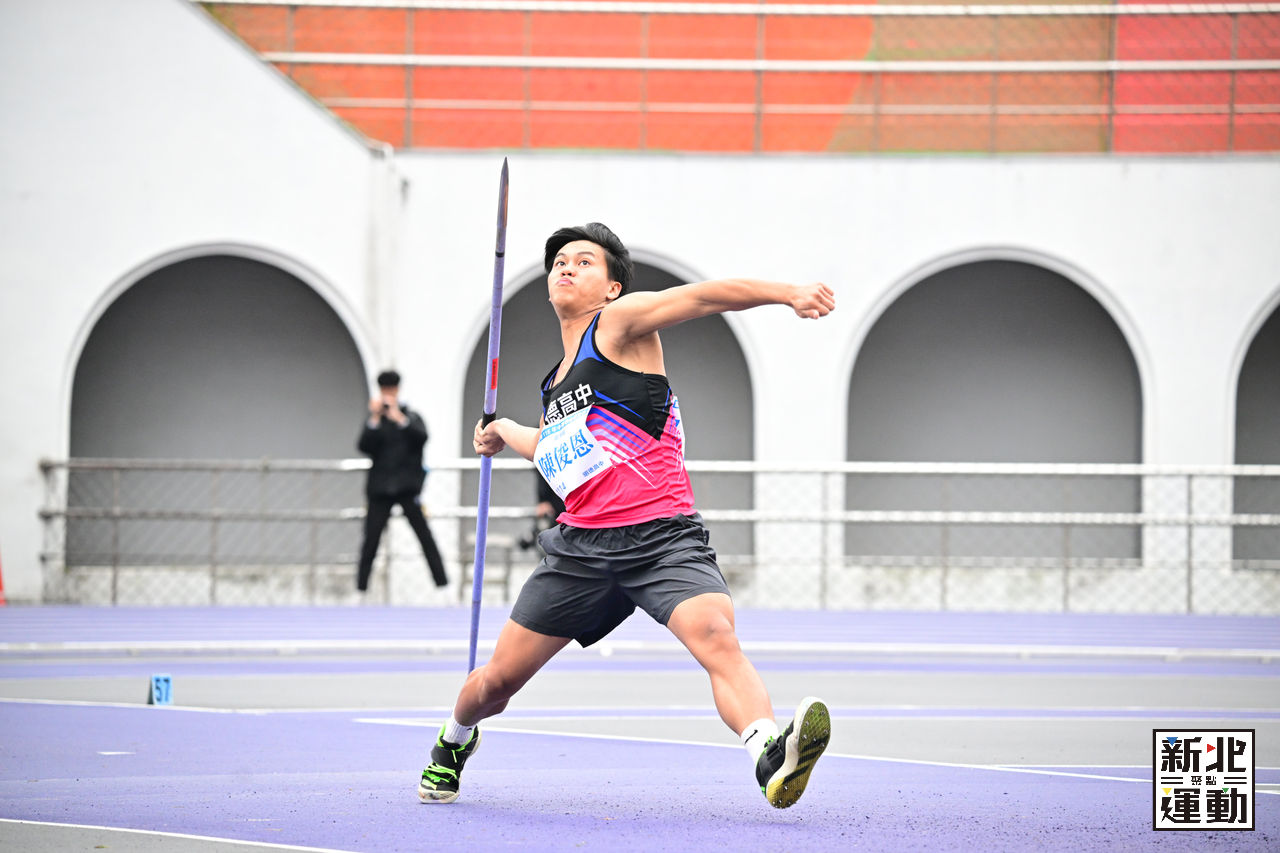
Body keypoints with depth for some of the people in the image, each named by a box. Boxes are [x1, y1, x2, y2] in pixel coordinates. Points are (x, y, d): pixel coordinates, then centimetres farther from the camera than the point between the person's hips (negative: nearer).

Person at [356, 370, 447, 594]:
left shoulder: (412, 417, 8)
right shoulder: (373, 420, 10)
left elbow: (422, 437, -11)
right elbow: (364, 447, -5)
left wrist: (400, 419, -20)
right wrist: (375, 419, -14)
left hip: (408, 486, -1)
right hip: (380, 488, 1)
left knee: (424, 534, -6)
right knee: (371, 537, -1)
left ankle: (442, 583, -6)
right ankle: (361, 586, 6)